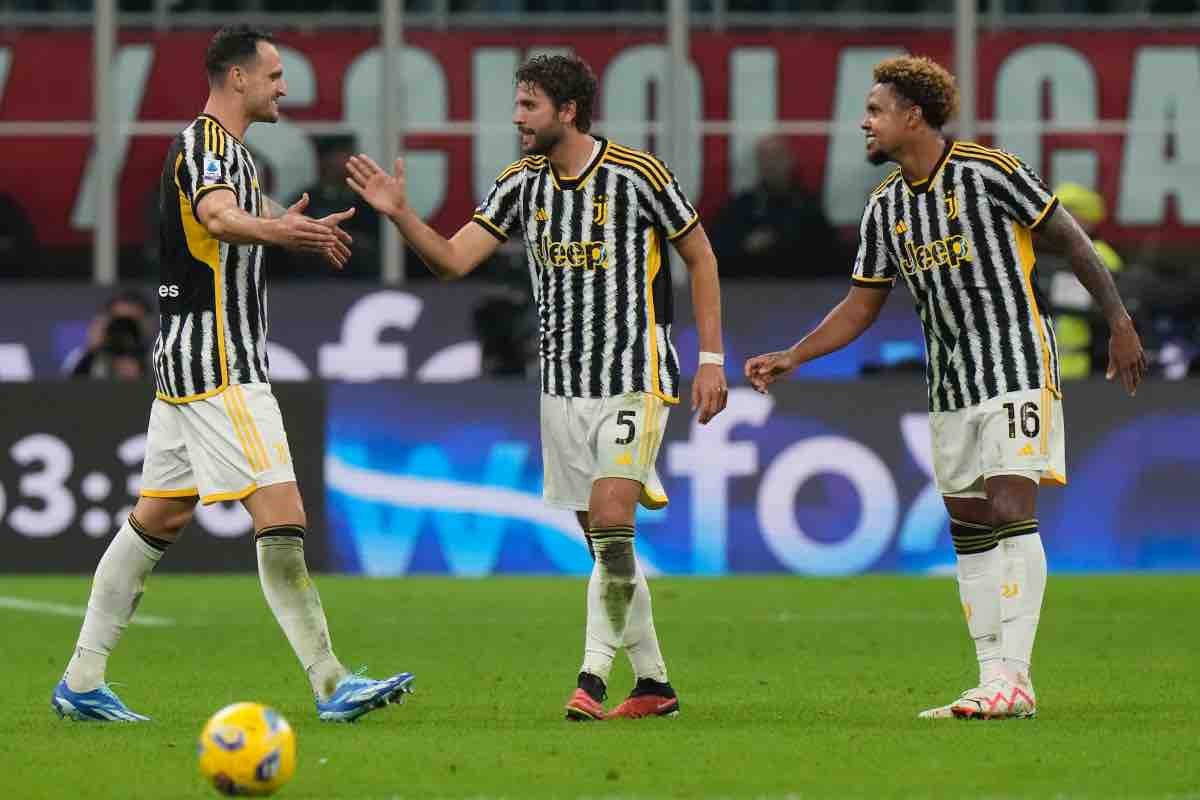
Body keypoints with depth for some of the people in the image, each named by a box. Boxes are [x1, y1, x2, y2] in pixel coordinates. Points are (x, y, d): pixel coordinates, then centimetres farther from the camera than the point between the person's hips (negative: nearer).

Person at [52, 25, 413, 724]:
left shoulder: (230, 149, 17)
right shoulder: (203, 144, -15)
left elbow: (255, 213, 39)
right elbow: (219, 218, -38)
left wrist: (300, 227, 50)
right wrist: (278, 230, -55)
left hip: (187, 363, 11)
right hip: (217, 368, -11)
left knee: (160, 516, 12)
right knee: (280, 510, -13)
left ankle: (82, 682, 14)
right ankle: (331, 685, -15)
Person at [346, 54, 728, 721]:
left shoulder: (637, 174, -10)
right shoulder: (523, 183, 5)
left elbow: (702, 258, -1)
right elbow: (453, 259, 1)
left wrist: (712, 359, -4)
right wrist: (401, 214, -15)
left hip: (635, 377, -6)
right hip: (563, 384, 6)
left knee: (610, 522, -20)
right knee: (606, 543, 8)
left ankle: (594, 675, -17)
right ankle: (653, 683, 17)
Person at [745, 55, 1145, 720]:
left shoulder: (990, 173, -11)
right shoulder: (885, 208, 9)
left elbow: (1070, 241, -4)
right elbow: (861, 306, 15)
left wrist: (1119, 323, -4)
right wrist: (792, 357, 4)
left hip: (1017, 363, -7)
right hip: (949, 383, 7)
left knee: (1010, 511, -15)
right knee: (967, 529, 4)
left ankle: (1014, 679, -18)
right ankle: (992, 684, 7)